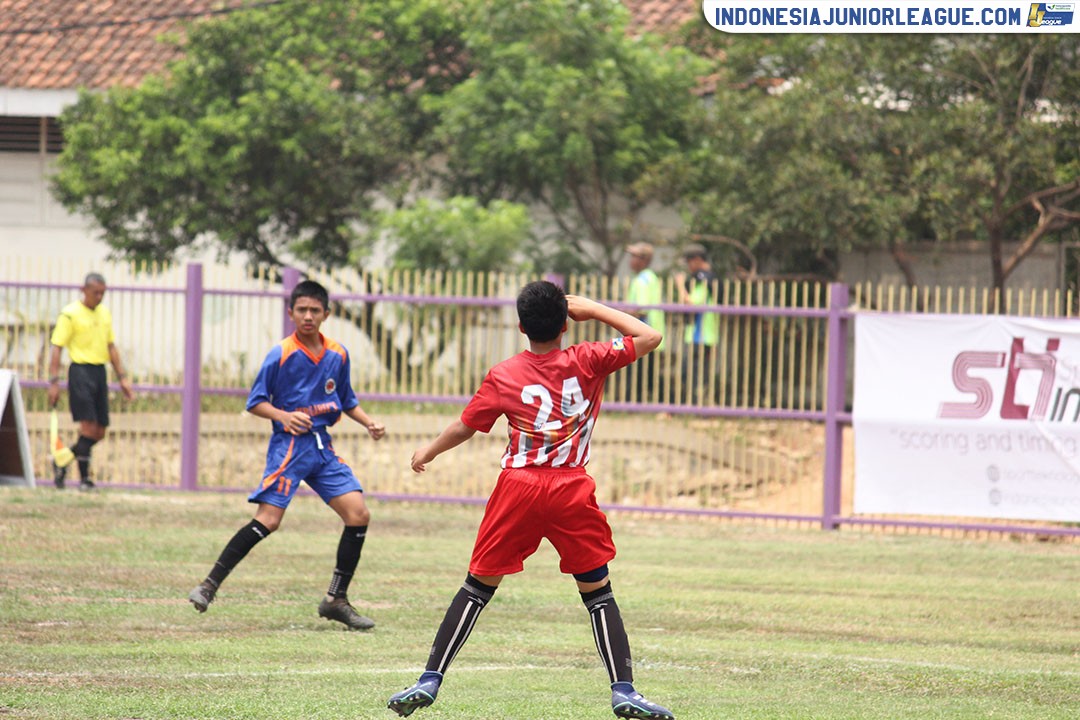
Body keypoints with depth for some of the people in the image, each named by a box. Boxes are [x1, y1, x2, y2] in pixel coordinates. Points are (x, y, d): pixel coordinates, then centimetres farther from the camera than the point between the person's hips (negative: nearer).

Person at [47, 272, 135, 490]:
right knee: (89, 427, -13)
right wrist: (54, 381, -13)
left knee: (99, 432, 6)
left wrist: (122, 377, 15)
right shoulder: (70, 314, -5)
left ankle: (63, 461, 24)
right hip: (81, 372, -7)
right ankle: (84, 478, -7)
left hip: (100, 373, 7)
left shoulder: (105, 314, 14)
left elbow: (111, 348, 21)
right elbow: (56, 348, -7)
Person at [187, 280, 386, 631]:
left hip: (323, 447, 6)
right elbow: (255, 402, -4)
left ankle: (336, 600, 7)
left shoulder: (338, 355, 8)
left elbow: (348, 401, 22)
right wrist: (285, 416, -20)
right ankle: (209, 584, -11)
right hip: (289, 446, -6)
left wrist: (370, 424, 6)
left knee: (359, 514, -4)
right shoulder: (281, 355, -7)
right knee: (268, 520, -18)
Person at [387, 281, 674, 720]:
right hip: (572, 492, -1)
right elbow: (649, 338, 5)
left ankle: (430, 680, 8)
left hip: (518, 487, 1)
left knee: (478, 586, 11)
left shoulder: (503, 376, 0)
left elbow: (464, 428, 10)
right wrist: (593, 310, 10)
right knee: (598, 592, 7)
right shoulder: (587, 362, -3)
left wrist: (429, 452, 29)